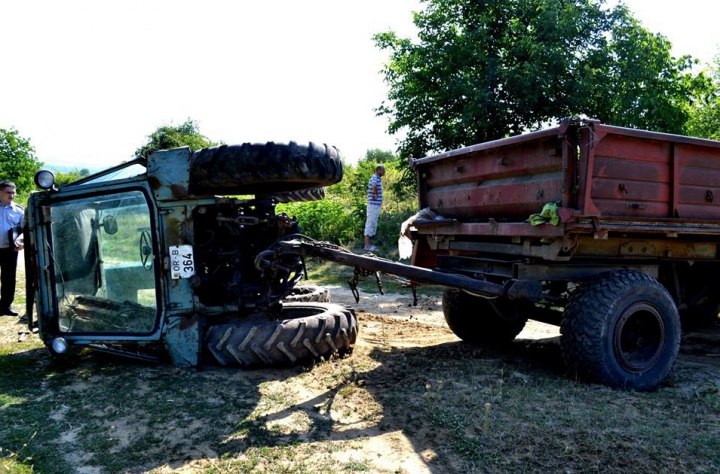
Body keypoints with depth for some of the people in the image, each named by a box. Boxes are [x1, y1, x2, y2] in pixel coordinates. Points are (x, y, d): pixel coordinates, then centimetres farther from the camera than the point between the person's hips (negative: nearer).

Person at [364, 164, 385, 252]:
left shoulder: (377, 179, 14)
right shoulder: (375, 178, -16)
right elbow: (374, 186, -39)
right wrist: (376, 194, -23)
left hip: (376, 205, 10)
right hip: (373, 205, -10)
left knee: (373, 224, 13)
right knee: (370, 224, -7)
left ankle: (368, 244, 19)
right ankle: (367, 245, -4)